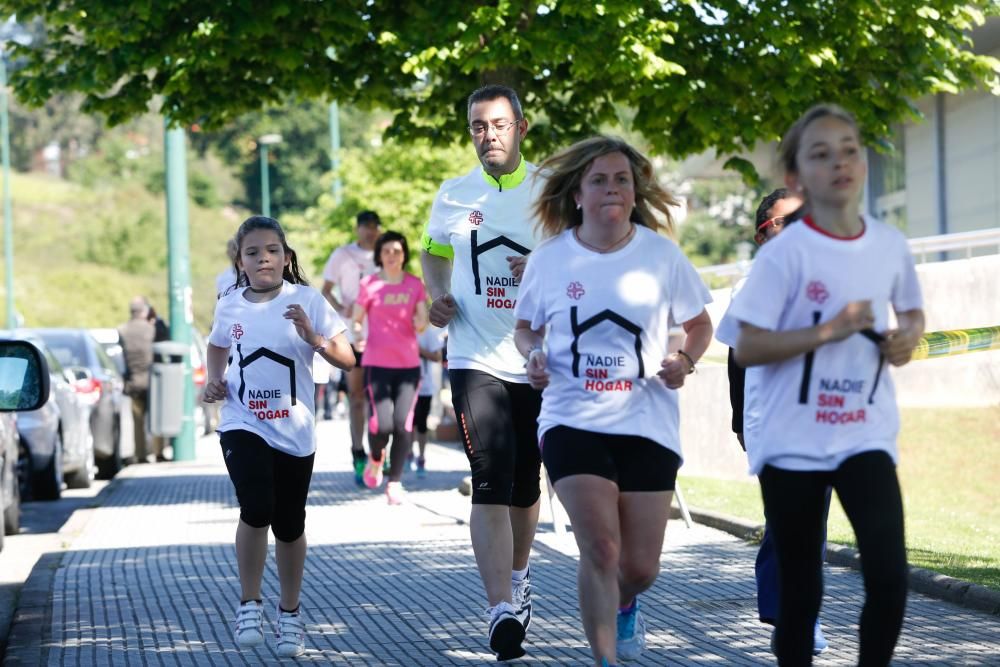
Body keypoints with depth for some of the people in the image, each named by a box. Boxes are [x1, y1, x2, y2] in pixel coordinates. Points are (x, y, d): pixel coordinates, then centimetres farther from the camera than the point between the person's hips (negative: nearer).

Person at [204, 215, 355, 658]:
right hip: (243, 425, 0)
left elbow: (347, 360, -10)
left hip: (294, 432, 0)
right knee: (257, 508, -23)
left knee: (289, 526, 10)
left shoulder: (307, 301, -7)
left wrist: (312, 337, -26)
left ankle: (290, 613, 31)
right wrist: (214, 379, 5)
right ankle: (249, 605, -6)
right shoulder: (229, 306, 1)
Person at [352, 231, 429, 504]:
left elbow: (423, 321, 5)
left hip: (409, 363, 2)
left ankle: (394, 482, 4)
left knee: (403, 423, -10)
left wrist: (421, 322, -19)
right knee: (382, 424, -15)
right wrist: (357, 334, -17)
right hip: (377, 363, -2)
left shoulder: (415, 284, 9)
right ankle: (375, 458, 19)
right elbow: (356, 320, 5)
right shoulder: (369, 284, 3)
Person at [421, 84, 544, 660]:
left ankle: (518, 576, 39)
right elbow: (434, 253, 23)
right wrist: (439, 296, 4)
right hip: (477, 358, -1)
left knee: (525, 483, 12)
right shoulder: (453, 196, 6)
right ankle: (502, 610, -20)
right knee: (492, 481, -14)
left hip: (539, 359, 1)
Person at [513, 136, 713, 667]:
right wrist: (534, 355, -8)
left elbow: (700, 325, 10)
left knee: (641, 566, 6)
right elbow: (525, 328, 14)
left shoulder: (661, 254, -2)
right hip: (572, 422, -1)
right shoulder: (549, 259, -1)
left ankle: (623, 607, 43)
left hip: (648, 424, 1)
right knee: (600, 550, -17)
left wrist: (684, 360, -11)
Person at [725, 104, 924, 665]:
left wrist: (908, 336, -2)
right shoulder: (784, 253, -11)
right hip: (792, 442, -2)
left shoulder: (891, 245, 2)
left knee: (890, 576, -13)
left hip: (866, 435, 3)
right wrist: (829, 331, -22)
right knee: (800, 590, 7)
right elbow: (747, 349, -14)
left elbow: (913, 311, 21)